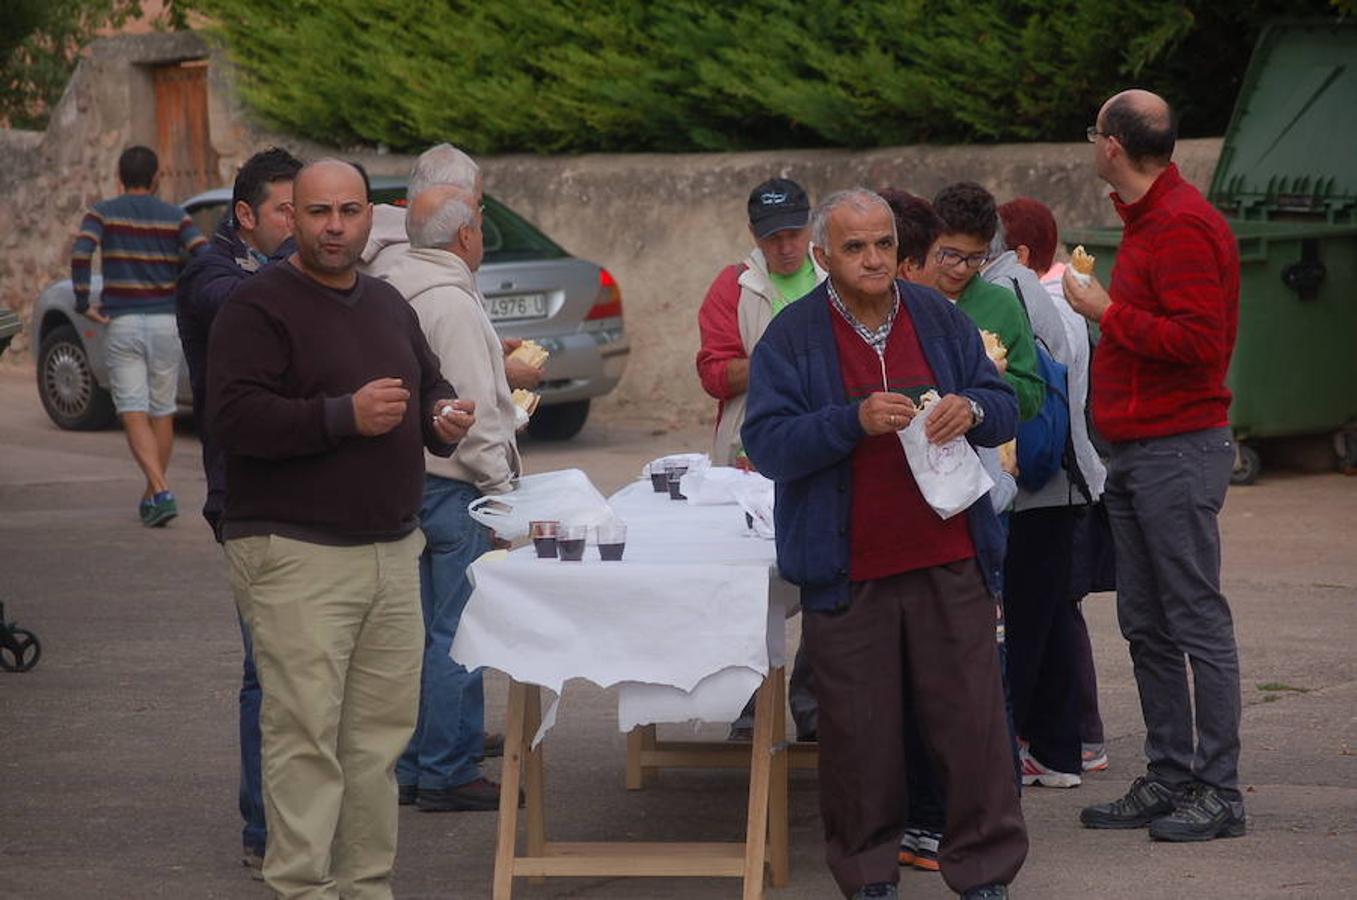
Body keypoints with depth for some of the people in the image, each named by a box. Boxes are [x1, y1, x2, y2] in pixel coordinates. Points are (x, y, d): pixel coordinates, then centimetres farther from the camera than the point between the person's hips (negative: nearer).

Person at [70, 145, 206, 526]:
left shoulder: (103, 213, 2)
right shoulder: (175, 217, 4)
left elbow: (80, 252, -16)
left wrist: (83, 303, -9)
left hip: (122, 323, -2)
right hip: (166, 323, 2)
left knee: (134, 414, -5)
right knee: (162, 413, 15)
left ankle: (160, 491, -22)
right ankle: (152, 495, 24)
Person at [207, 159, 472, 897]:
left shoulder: (389, 305, 17)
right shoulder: (259, 307, -7)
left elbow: (429, 385, 30)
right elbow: (234, 418, -17)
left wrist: (445, 417, 6)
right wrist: (346, 416, -22)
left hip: (392, 550, 7)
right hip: (295, 553, -7)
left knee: (381, 729, 9)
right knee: (306, 734, -8)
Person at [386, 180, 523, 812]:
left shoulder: (392, 290, 12)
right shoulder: (451, 301, -16)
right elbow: (472, 409, -19)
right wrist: (501, 488, -14)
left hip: (409, 477, 10)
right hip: (454, 484, -10)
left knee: (420, 633, 14)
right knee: (458, 634, -4)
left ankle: (413, 768, 19)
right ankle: (448, 773, -1)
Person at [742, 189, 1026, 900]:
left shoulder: (940, 320, 9)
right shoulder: (793, 336, -1)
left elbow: (1006, 408, 13)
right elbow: (766, 443, -9)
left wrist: (972, 410, -11)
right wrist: (854, 421, -22)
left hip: (949, 561, 2)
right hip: (847, 572, -2)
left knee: (973, 719, 2)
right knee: (860, 732, 3)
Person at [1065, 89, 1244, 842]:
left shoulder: (1183, 226, -14)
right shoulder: (1146, 219, 18)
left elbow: (1196, 338, -22)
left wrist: (1108, 313, -14)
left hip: (1179, 449, -10)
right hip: (1135, 452, 10)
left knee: (1197, 621, -7)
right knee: (1146, 626, 11)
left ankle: (1219, 793, -3)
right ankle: (1168, 780, 16)